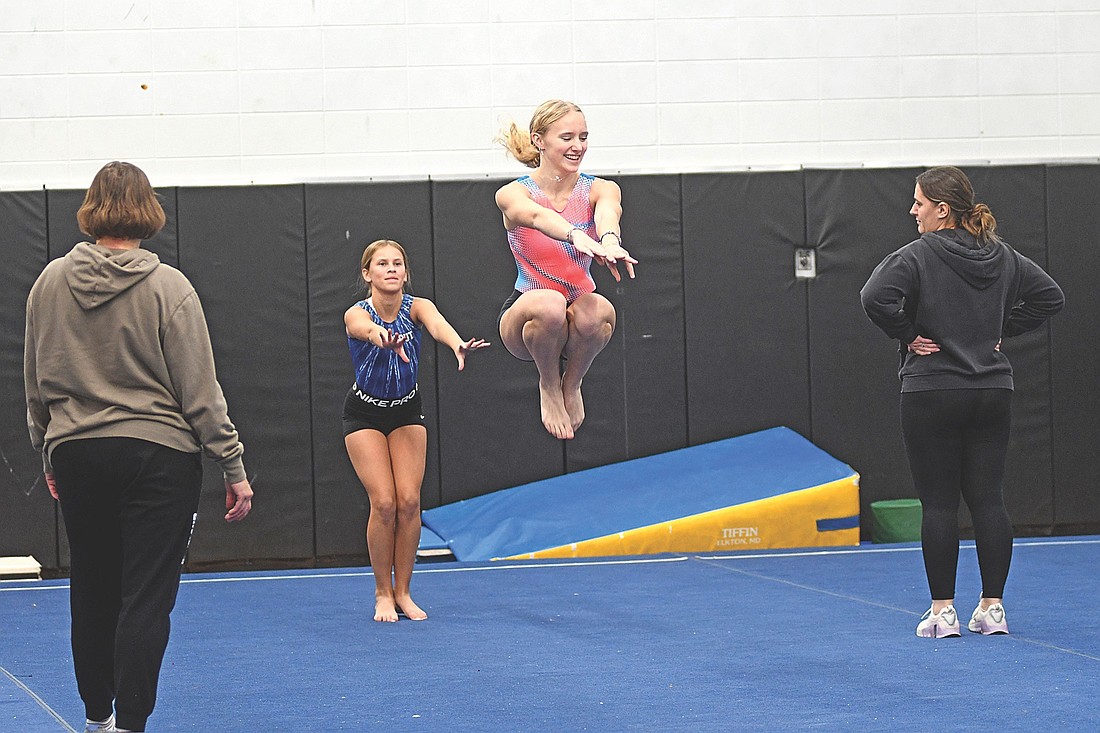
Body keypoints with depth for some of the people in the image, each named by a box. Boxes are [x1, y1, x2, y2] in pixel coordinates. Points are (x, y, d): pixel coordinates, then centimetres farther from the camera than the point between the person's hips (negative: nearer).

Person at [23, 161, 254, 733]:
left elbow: (35, 384, 12)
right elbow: (199, 390, -9)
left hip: (74, 455, 4)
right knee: (146, 597, -3)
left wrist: (48, 454, 24)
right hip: (157, 455, -4)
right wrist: (233, 467, -3)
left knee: (91, 593, 17)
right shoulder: (167, 287, -9)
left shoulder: (49, 283, 3)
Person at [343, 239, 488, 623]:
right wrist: (379, 335, -75)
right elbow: (365, 326, -49)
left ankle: (402, 591, 7)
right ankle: (383, 594, 3)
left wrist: (457, 344, -66)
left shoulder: (416, 306, -18)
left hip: (406, 411, 2)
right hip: (365, 414, -2)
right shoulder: (357, 314, -23)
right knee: (384, 502, -12)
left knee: (409, 501, -8)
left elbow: (436, 323, -42)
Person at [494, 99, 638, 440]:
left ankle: (571, 384, -4)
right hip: (527, 314, -2)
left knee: (596, 310, -36)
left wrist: (610, 241, -56)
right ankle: (548, 387, -8)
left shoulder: (599, 190, -3)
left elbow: (606, 212, -30)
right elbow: (538, 216, -35)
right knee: (549, 304, -39)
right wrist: (578, 236, -58)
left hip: (578, 313, 2)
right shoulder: (513, 194, -10)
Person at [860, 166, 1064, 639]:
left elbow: (876, 297, -24)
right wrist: (1001, 331, 11)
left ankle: (942, 609, 1)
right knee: (989, 499, 7)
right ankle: (992, 607, 7)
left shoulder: (919, 256, -11)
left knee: (938, 503, 0)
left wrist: (907, 335, -10)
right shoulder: (1002, 257, 7)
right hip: (992, 392, 5)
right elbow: (1050, 296, 11)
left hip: (932, 393, -5)